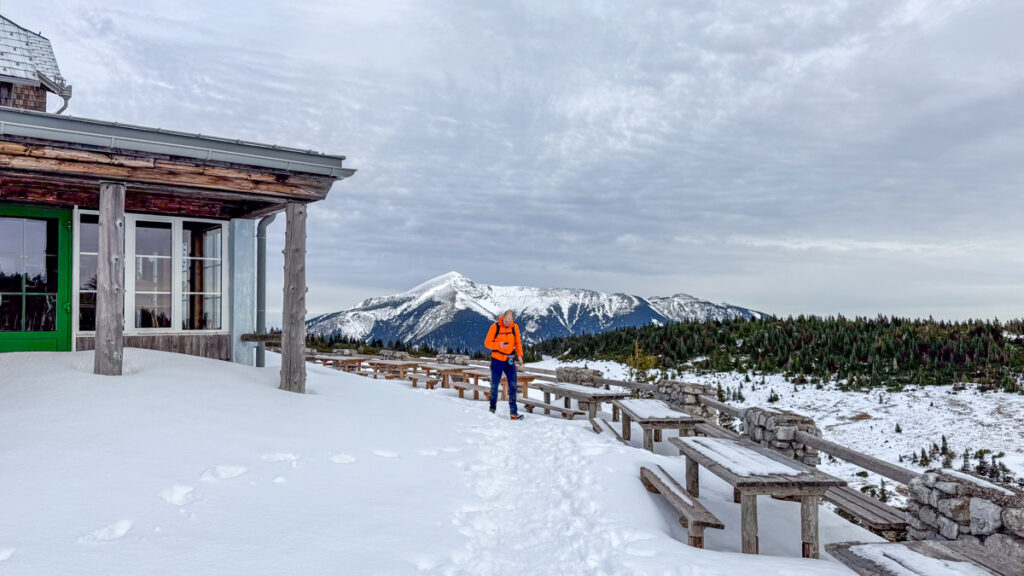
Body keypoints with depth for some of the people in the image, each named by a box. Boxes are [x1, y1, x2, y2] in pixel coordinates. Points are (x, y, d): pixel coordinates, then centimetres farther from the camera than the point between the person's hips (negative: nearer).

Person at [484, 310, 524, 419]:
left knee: (513, 386, -6)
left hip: (510, 361, 2)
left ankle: (513, 412, -4)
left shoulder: (515, 327, 1)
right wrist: (499, 345, -23)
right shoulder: (495, 327, -9)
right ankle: (492, 408, 28)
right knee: (494, 385, 9)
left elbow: (518, 342, 12)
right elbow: (487, 343, -6)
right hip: (497, 361, -2)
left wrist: (519, 355, -1)